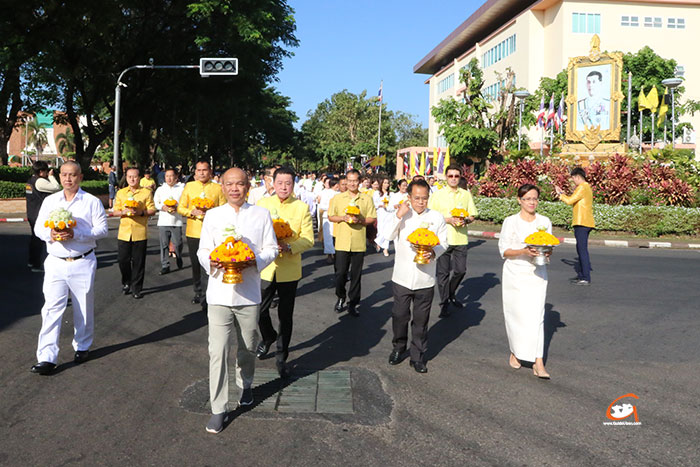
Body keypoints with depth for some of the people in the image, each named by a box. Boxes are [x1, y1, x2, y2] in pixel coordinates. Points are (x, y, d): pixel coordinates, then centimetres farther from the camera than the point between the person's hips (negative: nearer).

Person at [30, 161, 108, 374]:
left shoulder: (92, 202, -1)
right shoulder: (50, 201, 9)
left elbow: (102, 229, -7)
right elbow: (38, 227, 11)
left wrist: (75, 234, -19)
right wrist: (50, 234, -12)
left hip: (82, 263, -2)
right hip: (55, 262, 2)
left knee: (83, 308, 10)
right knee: (51, 308, -5)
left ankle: (82, 347, 29)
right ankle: (46, 357, -3)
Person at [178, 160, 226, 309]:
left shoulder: (218, 188, 3)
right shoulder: (189, 186, 8)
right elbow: (180, 208, 6)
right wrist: (192, 211, -12)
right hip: (193, 232, 2)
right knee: (195, 265, 13)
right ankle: (198, 292, 30)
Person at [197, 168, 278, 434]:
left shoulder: (261, 215, 3)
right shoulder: (212, 216, 5)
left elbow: (271, 248, 4)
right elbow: (203, 250, 7)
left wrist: (255, 260, -15)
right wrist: (211, 263, -15)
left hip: (249, 293, 1)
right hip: (219, 293, 0)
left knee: (248, 347, 15)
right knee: (217, 350, -6)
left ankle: (245, 385, 43)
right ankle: (218, 409, 5)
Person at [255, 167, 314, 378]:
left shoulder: (302, 207, -1)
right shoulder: (261, 204, 4)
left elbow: (308, 239, -4)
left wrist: (288, 246, -21)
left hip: (289, 269, -1)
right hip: (265, 267, 1)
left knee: (285, 316, 8)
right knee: (260, 311, 6)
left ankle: (281, 357, 25)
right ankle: (268, 337, 40)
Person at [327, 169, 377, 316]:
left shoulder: (367, 199, 5)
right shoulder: (338, 198, 7)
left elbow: (372, 218, 5)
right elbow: (331, 217, 9)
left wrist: (360, 220, -14)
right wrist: (343, 218, -10)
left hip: (359, 243, 0)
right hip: (342, 242, 0)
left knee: (356, 275, 6)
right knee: (340, 273, 1)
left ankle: (353, 303, 18)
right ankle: (340, 298, 26)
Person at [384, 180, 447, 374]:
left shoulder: (437, 217, 1)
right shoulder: (400, 214, 3)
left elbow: (444, 243, 3)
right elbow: (388, 235, -10)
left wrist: (433, 252, -16)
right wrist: (399, 215, -17)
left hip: (425, 279, 0)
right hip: (402, 276, 1)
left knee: (421, 320, 8)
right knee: (399, 315, 11)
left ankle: (418, 356, 22)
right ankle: (398, 347, 34)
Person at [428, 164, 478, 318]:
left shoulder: (466, 194, 8)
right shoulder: (438, 195, 1)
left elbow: (472, 216, 12)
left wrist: (465, 220, -10)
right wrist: (448, 219, -15)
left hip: (460, 238, 2)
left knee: (460, 270, 5)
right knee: (443, 272, 2)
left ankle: (451, 294, 32)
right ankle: (444, 303, 15)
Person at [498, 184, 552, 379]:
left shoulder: (545, 222, 6)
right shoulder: (510, 222, -2)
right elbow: (504, 251, -4)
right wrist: (524, 251, -20)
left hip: (537, 274, 2)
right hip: (515, 273, -1)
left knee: (536, 315, -5)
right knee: (516, 314, 4)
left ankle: (538, 363, -6)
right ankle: (514, 352, 27)